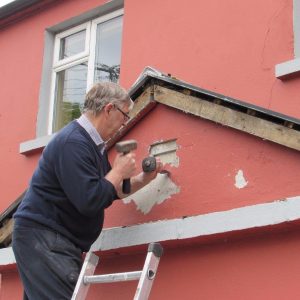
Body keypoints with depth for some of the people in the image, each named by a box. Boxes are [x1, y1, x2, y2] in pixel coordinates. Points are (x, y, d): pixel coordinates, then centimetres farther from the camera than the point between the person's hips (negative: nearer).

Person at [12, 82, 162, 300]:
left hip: (60, 241, 11)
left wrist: (144, 178, 11)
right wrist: (119, 171, -12)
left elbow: (112, 191, 23)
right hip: (42, 235, -11)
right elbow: (89, 201, -25)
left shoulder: (94, 144, 16)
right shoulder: (73, 142, -18)